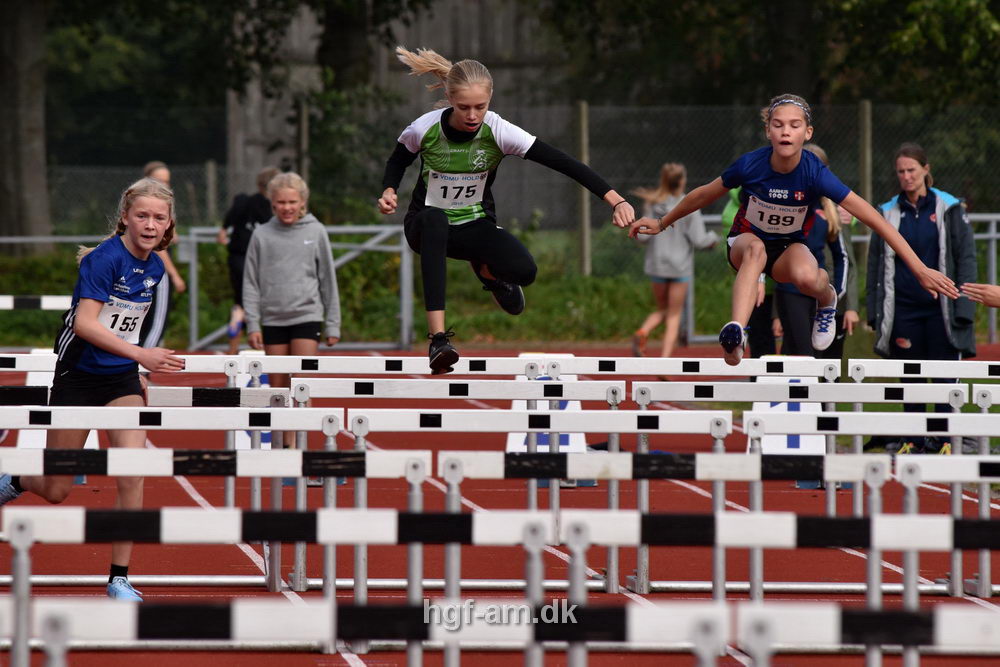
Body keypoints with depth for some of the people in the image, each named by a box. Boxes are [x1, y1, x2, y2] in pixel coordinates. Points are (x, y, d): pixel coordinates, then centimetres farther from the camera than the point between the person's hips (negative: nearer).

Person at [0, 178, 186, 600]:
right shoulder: (105, 259, -19)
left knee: (132, 474, -13)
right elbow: (84, 323, -27)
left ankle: (119, 577, -4)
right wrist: (140, 354, -33)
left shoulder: (154, 268, 2)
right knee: (56, 491, 5)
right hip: (78, 375, -5)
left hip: (122, 380, 5)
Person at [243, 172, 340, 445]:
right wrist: (252, 324, -1)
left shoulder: (316, 232, 3)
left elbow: (328, 279, 8)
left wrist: (333, 324, 7)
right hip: (272, 318, 1)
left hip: (307, 317, -1)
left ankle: (294, 442, -14)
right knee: (278, 387, 6)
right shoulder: (262, 235, 3)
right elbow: (251, 282, 6)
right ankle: (280, 445, 14)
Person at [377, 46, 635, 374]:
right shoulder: (425, 129, -17)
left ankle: (485, 270, 14)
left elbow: (563, 162, -23)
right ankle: (438, 338, -45)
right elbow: (397, 161, 6)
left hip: (476, 227, 1)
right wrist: (389, 191, -16)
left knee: (523, 270, -31)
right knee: (433, 219, -41)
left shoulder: (498, 132, -19)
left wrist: (615, 199, -32)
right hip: (425, 225, -1)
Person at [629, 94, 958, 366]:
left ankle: (827, 297, 3)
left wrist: (919, 269, -30)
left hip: (790, 247, 0)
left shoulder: (815, 174, -25)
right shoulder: (750, 165, -21)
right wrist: (662, 224, 13)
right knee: (755, 248, -39)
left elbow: (872, 218, -26)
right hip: (746, 241, 0)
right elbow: (704, 195, 0)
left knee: (806, 277, -37)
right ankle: (736, 333, -58)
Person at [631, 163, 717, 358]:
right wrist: (713, 238, 9)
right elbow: (699, 240, -12)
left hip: (656, 266, 3)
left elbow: (642, 237, -6)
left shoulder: (652, 206, -3)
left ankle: (642, 333, -9)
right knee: (674, 316, 7)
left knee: (662, 309, 21)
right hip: (680, 267, -3)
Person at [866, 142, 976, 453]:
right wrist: (875, 311, 7)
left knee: (945, 379, -2)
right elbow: (875, 264, 13)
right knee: (910, 380, 6)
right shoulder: (888, 213, 9)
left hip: (941, 308, -3)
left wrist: (963, 308, -7)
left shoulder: (949, 209, 1)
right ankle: (913, 441, 14)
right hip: (904, 309, 3)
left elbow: (966, 259, 1)